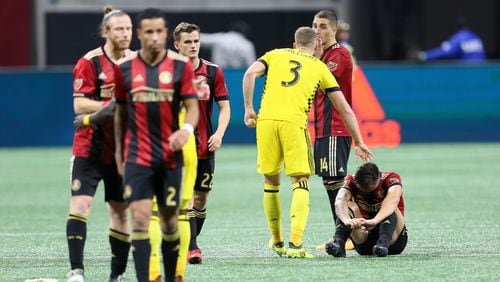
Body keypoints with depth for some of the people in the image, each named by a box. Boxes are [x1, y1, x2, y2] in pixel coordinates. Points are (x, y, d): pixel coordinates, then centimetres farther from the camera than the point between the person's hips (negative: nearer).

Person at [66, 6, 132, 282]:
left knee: (120, 211, 8)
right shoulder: (90, 62, -9)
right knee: (80, 204, -15)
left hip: (123, 151, 5)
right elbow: (79, 105, -16)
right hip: (90, 148, -5)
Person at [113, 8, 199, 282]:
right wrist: (119, 150, 14)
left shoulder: (181, 65, -2)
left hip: (170, 156, 1)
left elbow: (192, 105, -2)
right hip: (137, 157, -1)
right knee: (140, 218, -12)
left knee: (169, 220, 10)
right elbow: (120, 111, 12)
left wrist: (187, 128, -23)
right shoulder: (125, 67, 1)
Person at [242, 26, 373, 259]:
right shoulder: (320, 68, 21)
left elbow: (250, 74, 2)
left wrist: (248, 108, 6)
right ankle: (295, 244, -13)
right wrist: (359, 143, 26)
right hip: (293, 123, -2)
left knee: (271, 181, 16)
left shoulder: (275, 55, 23)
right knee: (300, 183, 3)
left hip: (266, 120, 2)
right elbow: (345, 110, 20)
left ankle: (276, 241, 25)